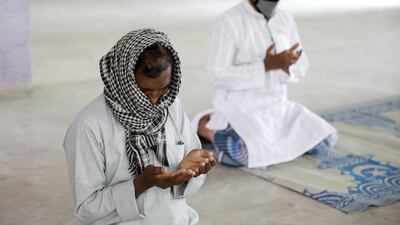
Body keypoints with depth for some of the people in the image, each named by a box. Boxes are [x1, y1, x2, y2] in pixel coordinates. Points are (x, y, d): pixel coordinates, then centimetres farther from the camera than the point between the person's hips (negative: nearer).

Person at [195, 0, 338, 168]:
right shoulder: (226, 22, -16)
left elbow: (300, 67, 6)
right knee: (240, 156, -31)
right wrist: (266, 65, -26)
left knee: (325, 141, -3)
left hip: (278, 109, 6)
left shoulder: (285, 19, 4)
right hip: (240, 111, -6)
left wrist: (283, 63, -19)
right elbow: (217, 76, -20)